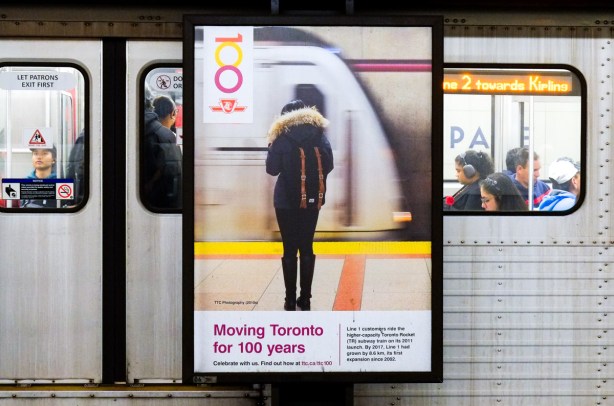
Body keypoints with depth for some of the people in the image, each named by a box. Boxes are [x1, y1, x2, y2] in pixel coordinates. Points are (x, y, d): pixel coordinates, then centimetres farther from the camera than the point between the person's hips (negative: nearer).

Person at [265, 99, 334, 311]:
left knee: (289, 249, 3)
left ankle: (290, 300, 6)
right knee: (307, 248, 10)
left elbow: (272, 169, -5)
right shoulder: (319, 135, 0)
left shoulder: (281, 137, -7)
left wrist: (271, 147, 9)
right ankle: (305, 298, 12)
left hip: (286, 200, -2)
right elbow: (328, 166, 1)